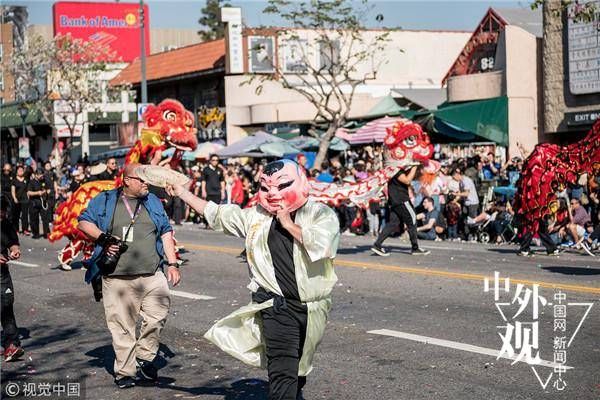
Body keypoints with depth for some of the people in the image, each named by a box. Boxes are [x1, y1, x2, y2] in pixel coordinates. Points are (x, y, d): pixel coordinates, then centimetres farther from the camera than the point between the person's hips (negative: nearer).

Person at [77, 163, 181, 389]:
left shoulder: (153, 202, 15)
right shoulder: (105, 200, 6)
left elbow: (166, 232, 15)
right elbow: (84, 222, 6)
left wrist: (172, 264, 9)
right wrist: (103, 238, -9)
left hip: (152, 276, 2)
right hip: (117, 278, -2)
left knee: (158, 315, -12)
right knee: (122, 327, 0)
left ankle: (144, 357, 8)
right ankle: (124, 372, 11)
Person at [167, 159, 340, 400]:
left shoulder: (321, 214, -4)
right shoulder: (257, 217, 7)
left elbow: (321, 246, -23)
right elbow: (216, 214, 15)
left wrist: (289, 224, -15)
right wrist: (181, 192, 15)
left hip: (313, 308, 0)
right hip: (278, 307, 0)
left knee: (300, 370, 20)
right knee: (282, 373, -11)